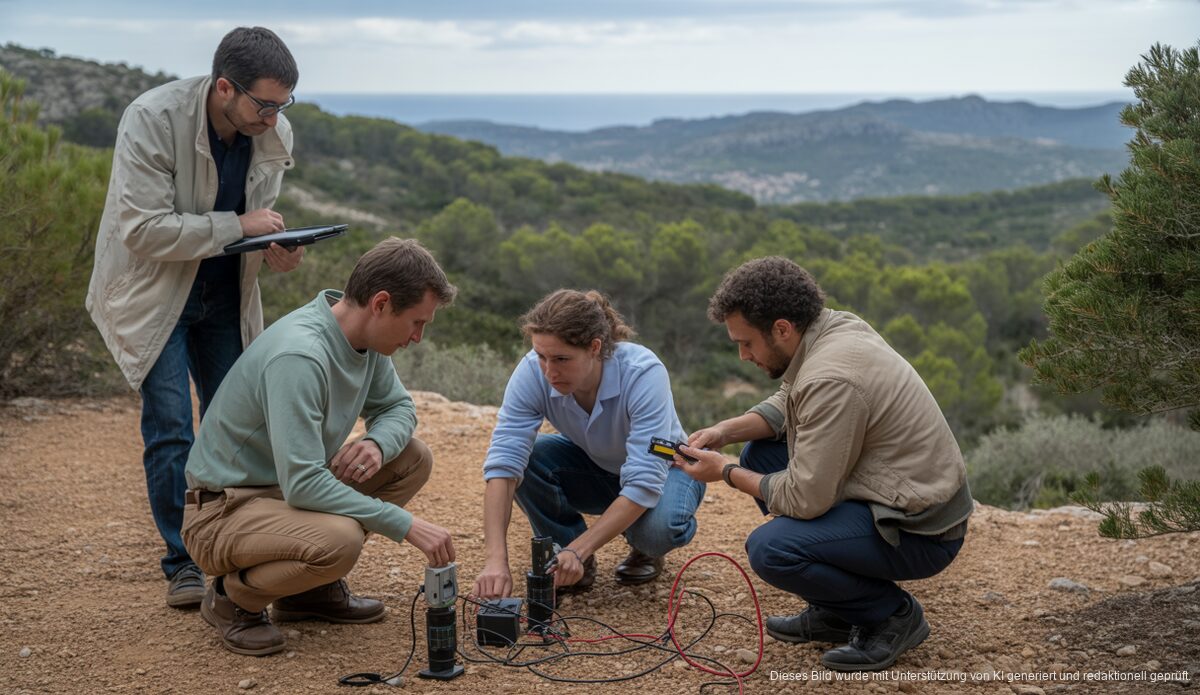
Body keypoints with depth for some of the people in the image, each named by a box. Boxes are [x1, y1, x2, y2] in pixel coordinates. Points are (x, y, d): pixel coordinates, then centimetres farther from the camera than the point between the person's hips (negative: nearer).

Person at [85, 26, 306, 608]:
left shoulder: (274, 135, -7)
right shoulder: (152, 120, -24)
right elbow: (143, 229, -27)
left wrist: (275, 250, -16)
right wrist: (236, 226, -28)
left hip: (223, 294, 5)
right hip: (154, 293, -5)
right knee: (170, 432, -7)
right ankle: (182, 564, 6)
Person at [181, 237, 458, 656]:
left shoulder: (365, 337, -3)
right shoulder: (299, 356, -30)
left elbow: (397, 407, 12)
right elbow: (302, 484, -33)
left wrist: (378, 444, -13)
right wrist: (404, 524, -29)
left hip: (293, 485, 9)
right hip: (223, 511, -9)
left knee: (413, 459, 2)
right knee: (339, 541, -35)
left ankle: (312, 588, 11)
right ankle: (232, 598, -4)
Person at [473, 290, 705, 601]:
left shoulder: (643, 373, -36)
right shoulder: (533, 371, -27)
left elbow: (644, 483, -40)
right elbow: (503, 463, -34)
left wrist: (576, 551, -47)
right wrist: (496, 559, -46)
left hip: (665, 468, -3)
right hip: (594, 467, 3)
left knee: (658, 527, -36)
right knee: (526, 459, -28)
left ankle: (646, 549, 2)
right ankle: (568, 563, -3)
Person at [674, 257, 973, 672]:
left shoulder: (830, 379, -28)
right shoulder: (834, 325, 0)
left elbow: (805, 498, -23)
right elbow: (789, 403, 18)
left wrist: (726, 474, -8)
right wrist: (727, 430, 2)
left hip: (919, 531, -10)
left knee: (769, 549, -25)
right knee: (760, 453, 13)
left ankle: (893, 613, -1)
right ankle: (836, 612, 17)